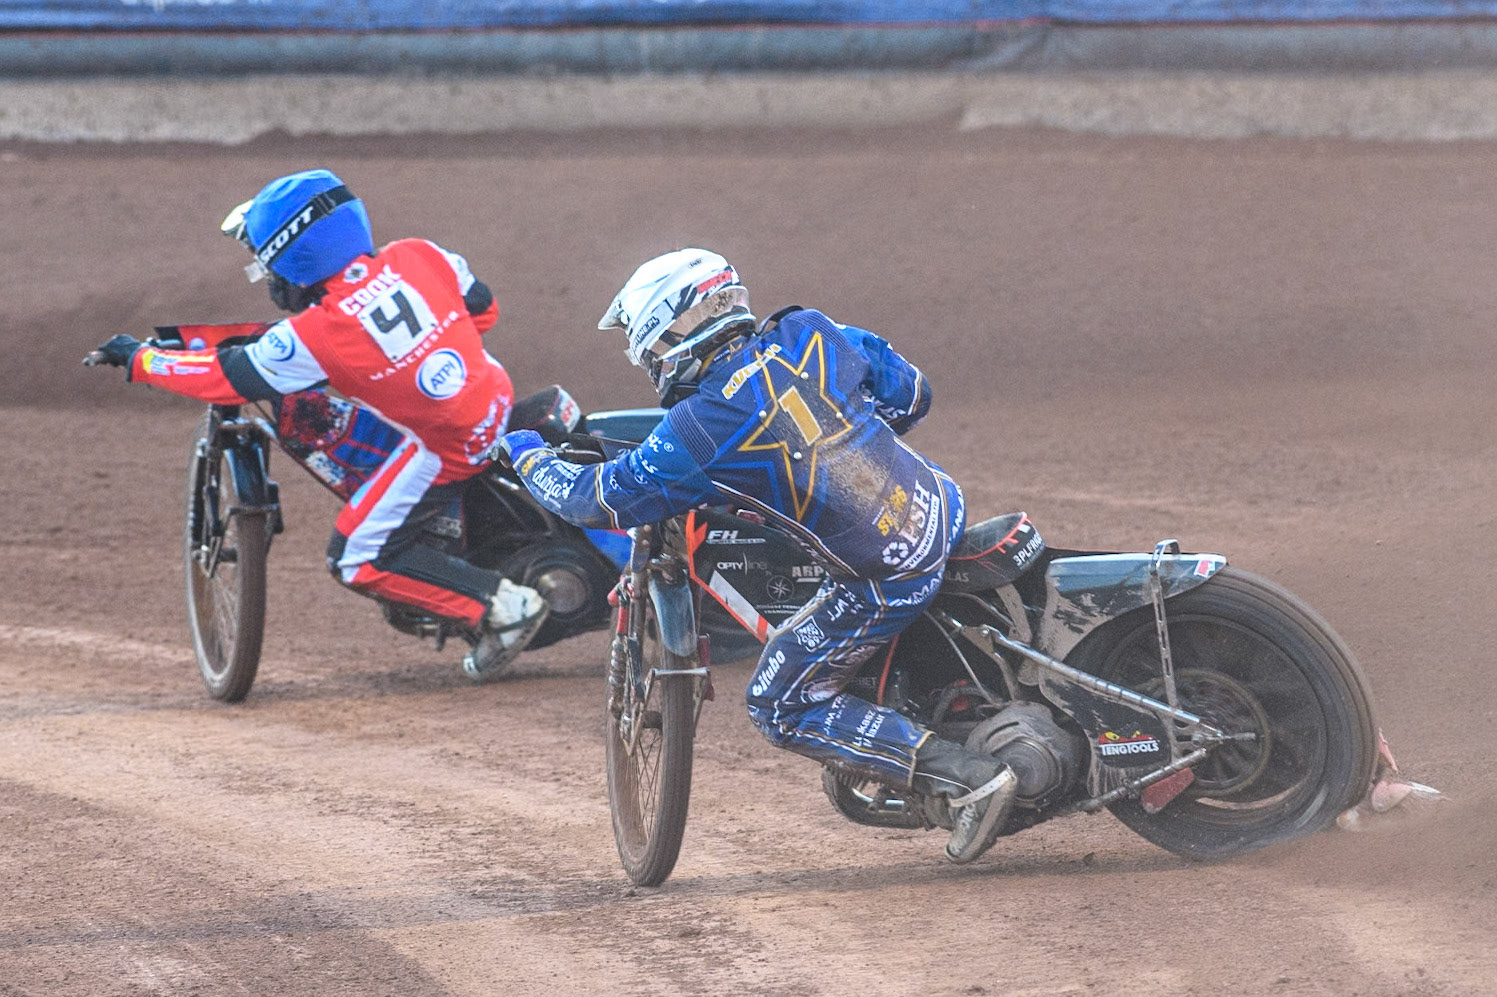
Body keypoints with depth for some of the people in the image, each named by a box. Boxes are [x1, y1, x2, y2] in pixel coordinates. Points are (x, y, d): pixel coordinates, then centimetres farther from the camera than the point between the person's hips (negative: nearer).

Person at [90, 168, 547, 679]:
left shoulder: (316, 336, -21)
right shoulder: (420, 256, -9)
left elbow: (228, 378, -9)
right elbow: (484, 309, 7)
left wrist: (138, 359, 4)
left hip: (447, 447, -7)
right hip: (497, 396, 7)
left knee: (358, 559, 6)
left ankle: (502, 603, -2)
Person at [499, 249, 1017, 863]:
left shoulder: (701, 430, -15)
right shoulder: (809, 336, 1)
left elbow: (596, 501, -2)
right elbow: (912, 393, 13)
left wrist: (528, 456, 17)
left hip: (884, 580, -7)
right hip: (942, 509, 7)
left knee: (783, 710, 9)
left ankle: (967, 777, -2)